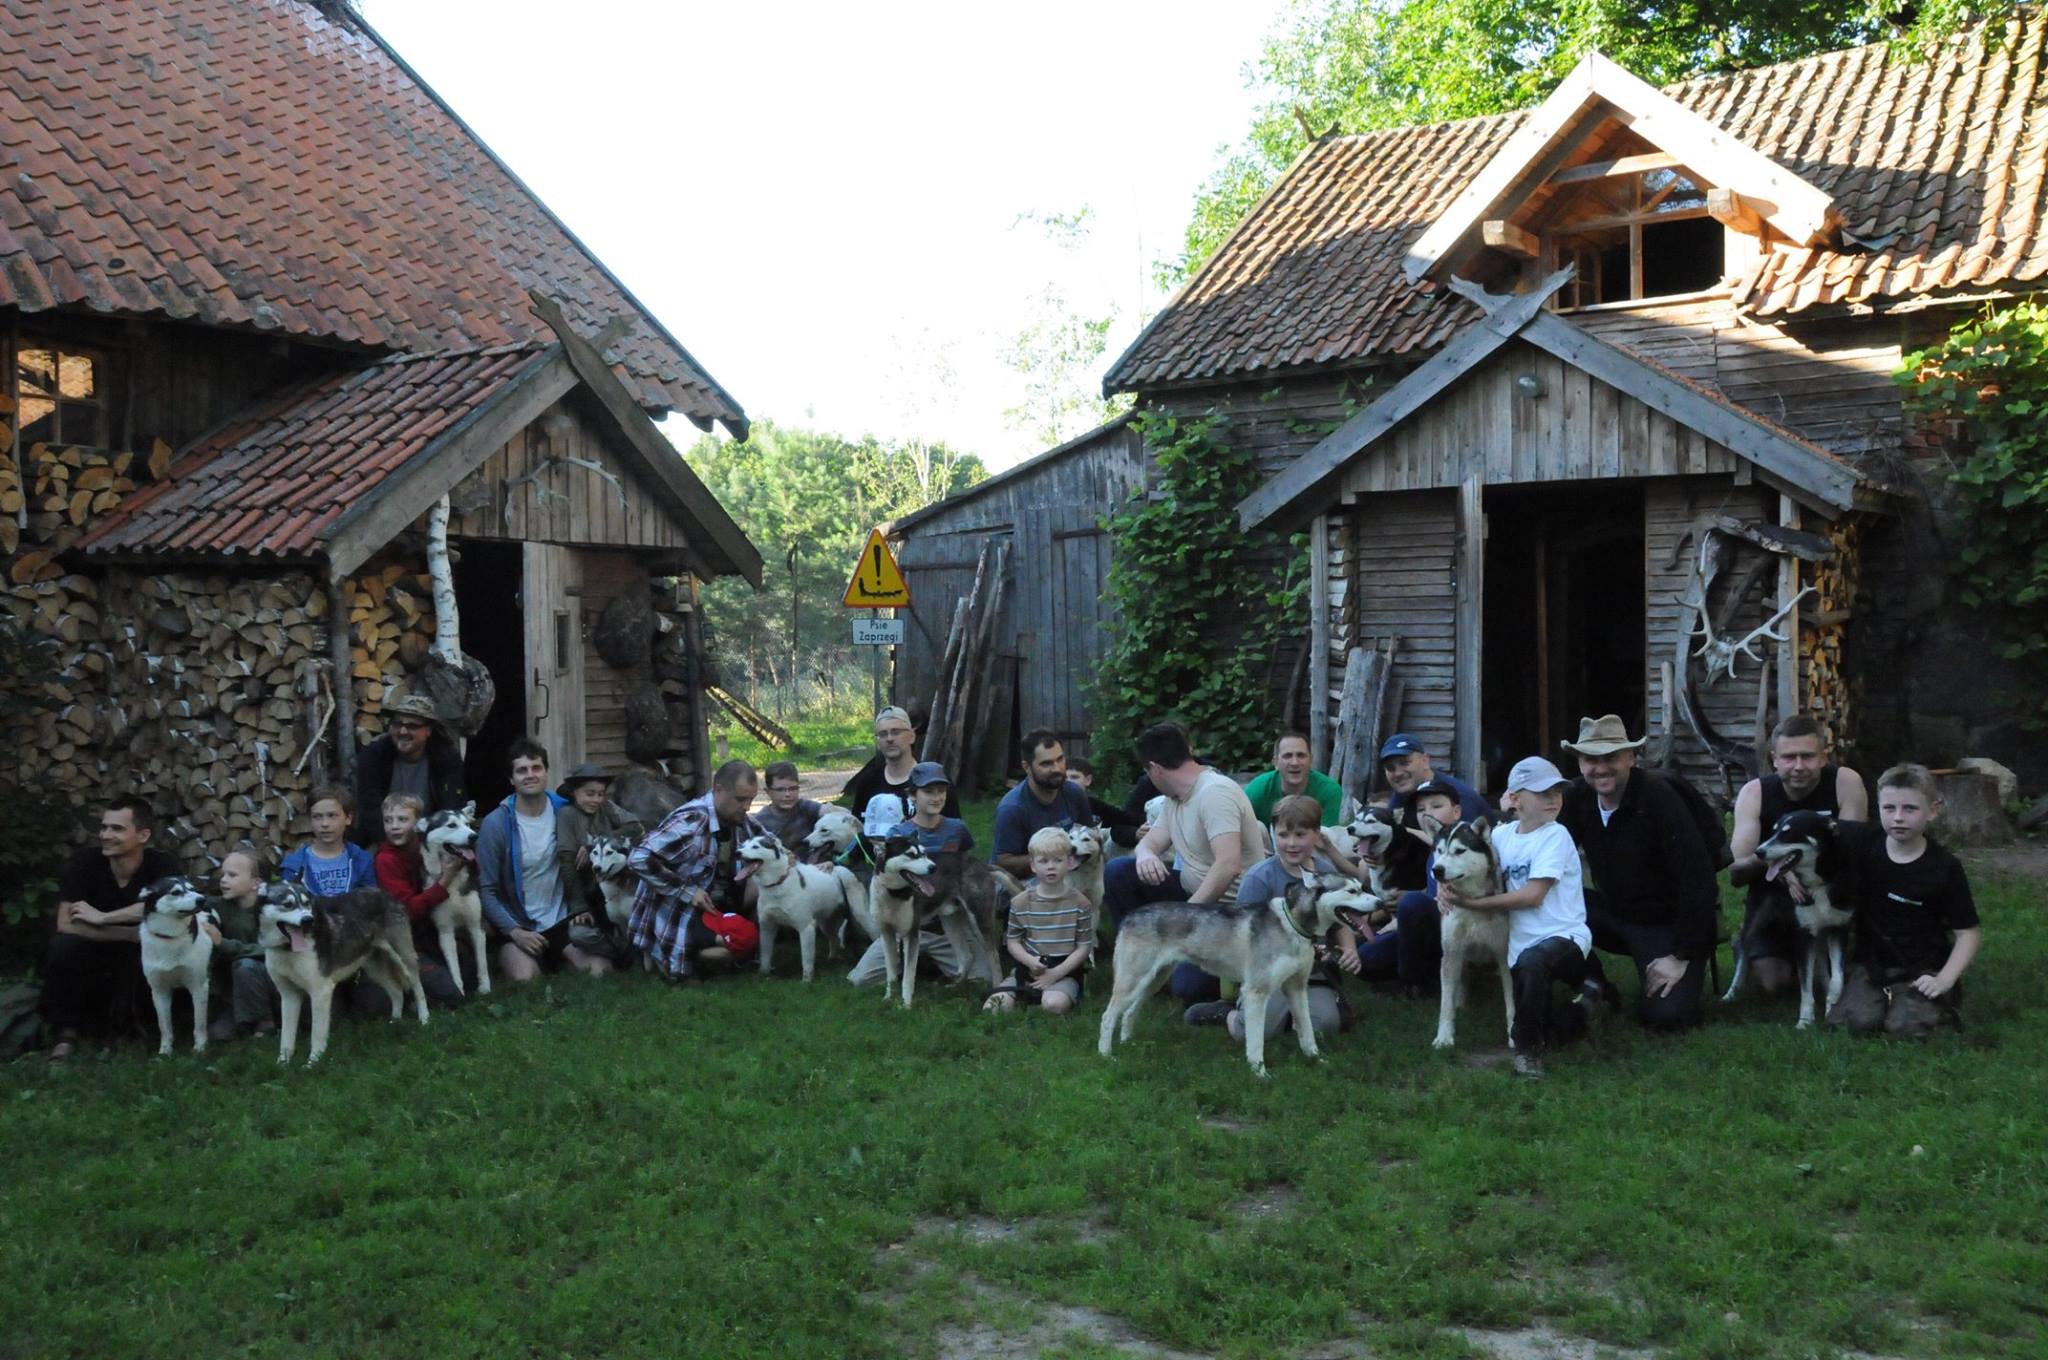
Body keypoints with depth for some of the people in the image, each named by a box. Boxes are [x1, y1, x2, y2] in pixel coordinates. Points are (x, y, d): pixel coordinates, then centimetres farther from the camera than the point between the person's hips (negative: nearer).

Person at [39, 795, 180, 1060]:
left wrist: (102, 917, -35)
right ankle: (65, 1029, -11)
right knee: (63, 944, -29)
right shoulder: (85, 862, -16)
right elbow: (66, 924, -24)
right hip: (90, 956, -1)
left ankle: (120, 1023, 2)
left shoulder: (162, 866, -17)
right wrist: (133, 934, -29)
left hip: (135, 960, 1)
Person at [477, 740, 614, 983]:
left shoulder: (564, 812, -1)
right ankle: (508, 956, 8)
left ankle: (558, 953, 15)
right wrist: (514, 932, -19)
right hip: (518, 925, -3)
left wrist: (582, 907, -4)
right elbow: (486, 890, -10)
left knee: (600, 969, -16)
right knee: (524, 977, -27)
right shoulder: (496, 824, -11)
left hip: (563, 919, 3)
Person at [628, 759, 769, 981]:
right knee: (746, 937, -26)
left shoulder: (739, 819, 0)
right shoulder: (691, 822, -24)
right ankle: (674, 960, -3)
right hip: (675, 915, -8)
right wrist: (687, 892, -24)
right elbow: (640, 860, -28)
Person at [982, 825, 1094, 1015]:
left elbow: (1084, 946, -2)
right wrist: (1030, 961, -12)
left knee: (1054, 1004, -34)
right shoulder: (1020, 902, 4)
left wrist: (1056, 973, -12)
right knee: (998, 1004, -22)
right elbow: (1012, 941, 9)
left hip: (1065, 971, -2)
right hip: (1029, 969, 2)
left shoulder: (1079, 902, -1)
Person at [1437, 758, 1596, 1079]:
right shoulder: (1502, 835, 5)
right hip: (1521, 945, 6)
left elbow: (1533, 896, -18)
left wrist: (1469, 902, -16)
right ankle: (1581, 1000, 42)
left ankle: (1527, 1050, -20)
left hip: (1564, 936, -6)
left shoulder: (1555, 836, -10)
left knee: (1531, 961, -40)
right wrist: (1444, 885, -6)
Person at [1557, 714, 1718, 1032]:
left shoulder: (1658, 797, -23)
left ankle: (1689, 972, 13)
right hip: (1615, 912, 5)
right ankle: (1595, 990, 1)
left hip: (1669, 922, -5)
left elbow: (1698, 877, -24)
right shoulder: (1577, 796, -5)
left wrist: (1682, 955, -23)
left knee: (1665, 1015, -23)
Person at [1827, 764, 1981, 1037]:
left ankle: (1941, 1003, 7)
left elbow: (1969, 932, -7)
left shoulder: (1945, 868, -11)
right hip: (1871, 963, 2)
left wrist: (1944, 980, -18)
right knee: (1858, 1021, -24)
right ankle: (1888, 997, 9)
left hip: (1922, 970, -2)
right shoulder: (1862, 841, -7)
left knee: (1905, 1026, -26)